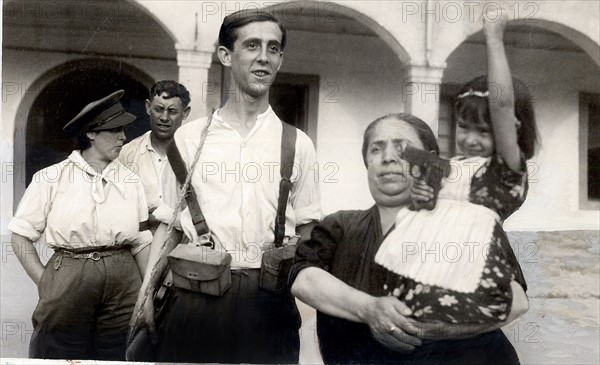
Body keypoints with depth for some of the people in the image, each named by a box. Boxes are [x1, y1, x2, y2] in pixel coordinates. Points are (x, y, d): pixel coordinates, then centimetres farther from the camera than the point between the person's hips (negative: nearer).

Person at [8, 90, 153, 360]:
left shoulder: (130, 182, 9)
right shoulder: (51, 178, 0)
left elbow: (141, 243, 9)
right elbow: (20, 236, 2)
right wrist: (43, 282, -5)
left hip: (123, 283, 3)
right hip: (67, 279, -2)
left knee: (117, 355, 10)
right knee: (62, 354, 7)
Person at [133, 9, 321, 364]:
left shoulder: (297, 144, 7)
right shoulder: (190, 136, 7)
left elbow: (307, 232, 9)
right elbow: (169, 223, 8)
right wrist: (146, 291, 1)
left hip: (268, 301, 1)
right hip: (195, 298, 0)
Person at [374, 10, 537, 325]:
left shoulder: (508, 168, 3)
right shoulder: (449, 168, 22)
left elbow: (502, 102, -11)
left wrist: (493, 36, -6)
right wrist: (419, 197, 5)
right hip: (416, 275, 6)